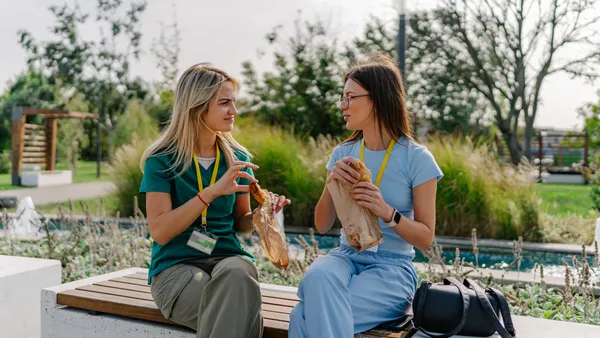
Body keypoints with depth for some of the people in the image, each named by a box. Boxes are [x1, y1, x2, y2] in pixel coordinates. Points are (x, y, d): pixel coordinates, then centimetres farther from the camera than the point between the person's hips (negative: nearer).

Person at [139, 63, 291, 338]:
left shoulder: (237, 158, 8)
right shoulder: (162, 159, -4)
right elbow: (159, 231, -13)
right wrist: (212, 192, -22)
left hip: (227, 256, 4)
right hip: (175, 265, -3)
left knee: (238, 275, -34)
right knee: (240, 303, -33)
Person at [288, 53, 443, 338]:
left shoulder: (417, 158, -7)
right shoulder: (343, 153, 6)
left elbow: (426, 238, -5)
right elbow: (322, 226, 7)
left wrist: (387, 212, -23)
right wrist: (332, 183, -12)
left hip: (392, 267, -4)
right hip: (345, 257, 4)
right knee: (317, 276, -36)